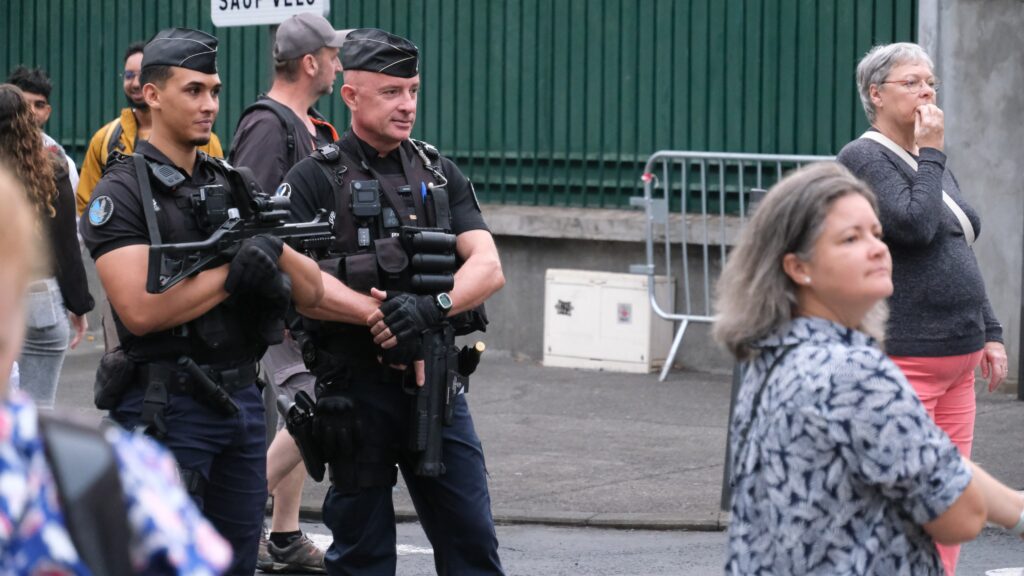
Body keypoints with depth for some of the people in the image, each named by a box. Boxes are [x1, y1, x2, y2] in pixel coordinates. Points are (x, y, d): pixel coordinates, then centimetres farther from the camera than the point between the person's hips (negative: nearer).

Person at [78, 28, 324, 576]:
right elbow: (141, 310, -20)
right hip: (166, 408, -6)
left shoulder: (233, 185, 13)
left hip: (242, 401, 7)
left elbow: (311, 290, 10)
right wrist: (235, 271, -14)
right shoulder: (122, 192, -7)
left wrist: (274, 250, -11)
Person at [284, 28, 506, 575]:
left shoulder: (439, 175, 10)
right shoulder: (315, 180, -3)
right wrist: (380, 316, -19)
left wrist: (432, 306, -20)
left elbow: (488, 267, -1)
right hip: (355, 387, -3)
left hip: (435, 384, 4)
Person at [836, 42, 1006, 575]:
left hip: (956, 361, 9)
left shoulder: (930, 165, 20)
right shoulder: (864, 159, -8)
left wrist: (989, 333, 19)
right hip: (901, 358, -9)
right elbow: (915, 226, -22)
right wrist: (930, 153, -12)